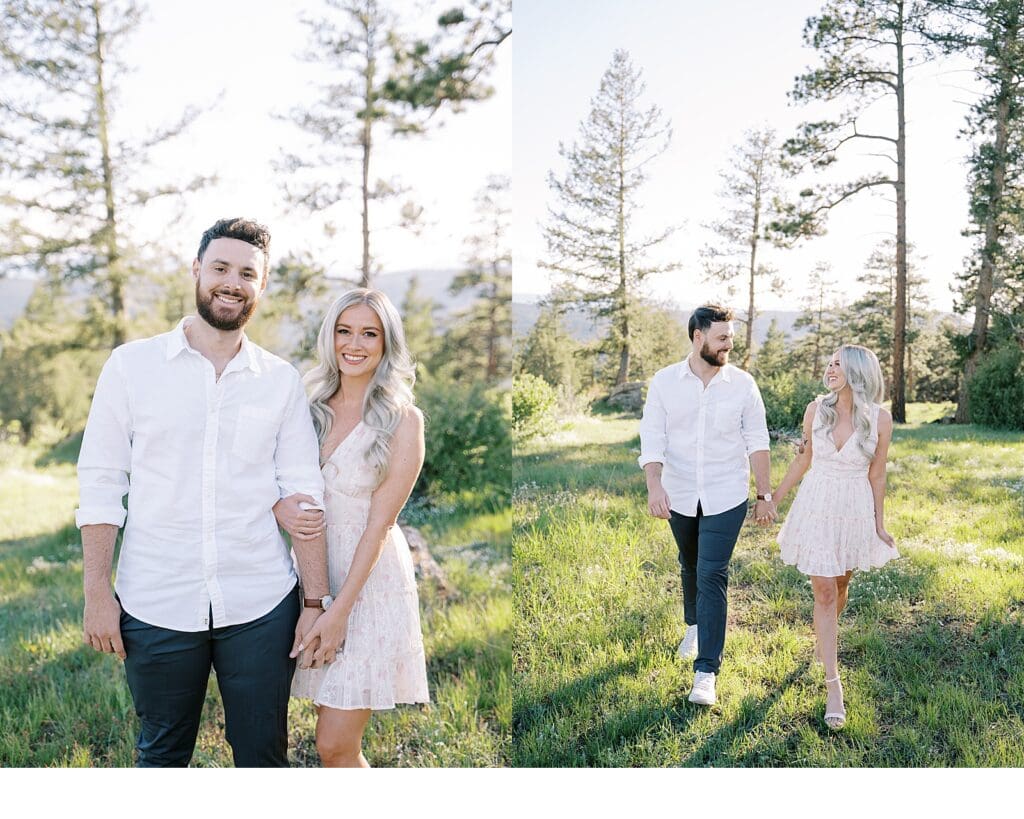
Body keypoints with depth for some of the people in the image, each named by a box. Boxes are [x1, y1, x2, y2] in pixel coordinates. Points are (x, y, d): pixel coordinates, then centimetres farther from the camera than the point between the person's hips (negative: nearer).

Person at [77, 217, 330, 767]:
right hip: (156, 607, 0)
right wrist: (97, 592, -4)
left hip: (260, 606, 1)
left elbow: (304, 496, 2)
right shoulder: (132, 364, 1)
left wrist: (317, 604, -2)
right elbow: (100, 485, 1)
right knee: (162, 755, 15)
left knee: (263, 756, 11)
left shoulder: (282, 381, 3)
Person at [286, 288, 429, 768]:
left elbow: (379, 523, -11)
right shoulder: (314, 408, 7)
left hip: (371, 581, -5)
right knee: (333, 741, 11)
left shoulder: (402, 420, -8)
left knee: (335, 747, -3)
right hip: (315, 572, 5)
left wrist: (340, 610, -15)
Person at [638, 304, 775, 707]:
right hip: (680, 497, 2)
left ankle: (706, 670, -5)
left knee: (713, 576, -8)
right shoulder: (664, 381, -5)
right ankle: (695, 625, 49)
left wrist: (765, 495, -1)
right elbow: (652, 439, -9)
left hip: (726, 499, -2)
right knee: (691, 567, 21)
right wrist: (654, 486, -23)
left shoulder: (742, 384, -5)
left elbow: (757, 443, 0)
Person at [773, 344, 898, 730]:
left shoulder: (880, 419, -10)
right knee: (824, 592, -3)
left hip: (856, 511, 0)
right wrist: (773, 499, 11)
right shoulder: (816, 410, -6)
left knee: (840, 585, 18)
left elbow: (876, 475, -1)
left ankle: (825, 640, 48)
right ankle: (833, 684, 1)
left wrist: (879, 525, 4)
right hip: (817, 507, 0)